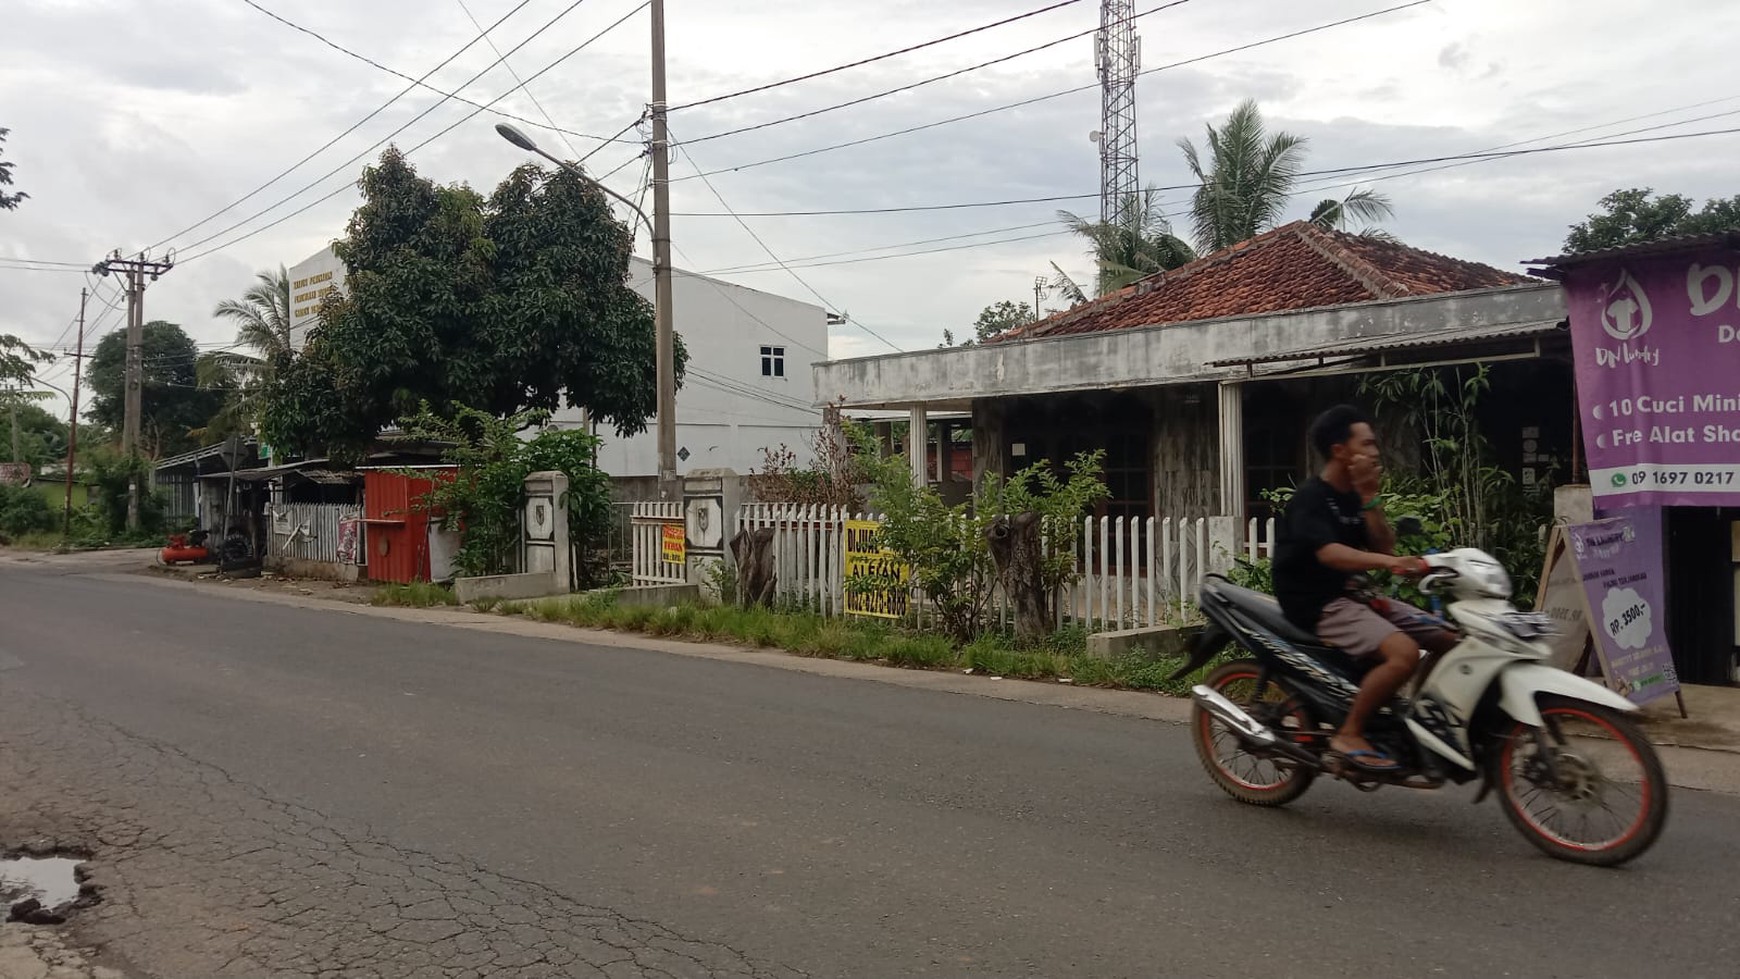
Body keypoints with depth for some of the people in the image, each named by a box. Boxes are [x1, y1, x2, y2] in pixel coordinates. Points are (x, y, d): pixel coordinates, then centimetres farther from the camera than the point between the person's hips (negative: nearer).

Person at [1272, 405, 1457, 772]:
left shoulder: (1354, 496, 13)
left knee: (1451, 639, 4)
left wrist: (1370, 497, -7)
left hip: (1354, 594, 9)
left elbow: (1383, 547, 3)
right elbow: (1329, 553, -32)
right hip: (1317, 604, -9)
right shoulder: (1310, 499, -14)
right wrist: (1388, 562, -46)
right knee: (1404, 653, -29)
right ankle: (1349, 734, -18)